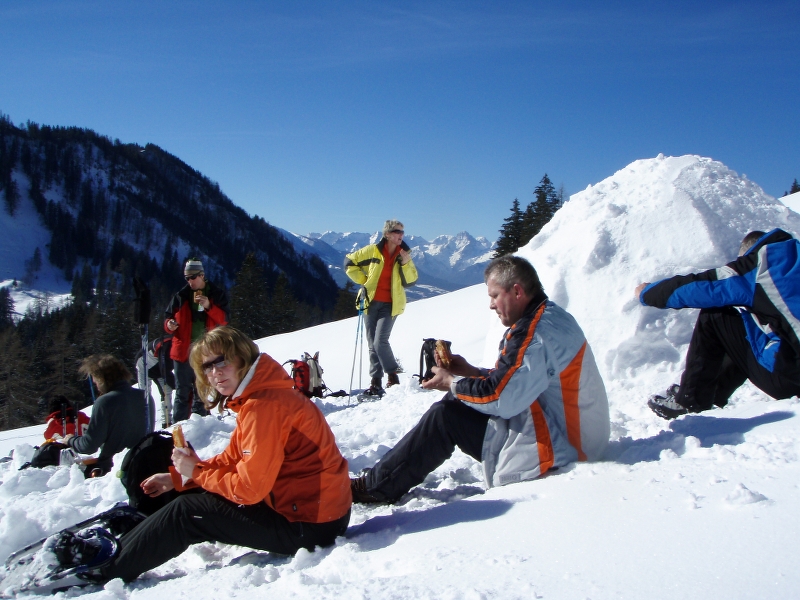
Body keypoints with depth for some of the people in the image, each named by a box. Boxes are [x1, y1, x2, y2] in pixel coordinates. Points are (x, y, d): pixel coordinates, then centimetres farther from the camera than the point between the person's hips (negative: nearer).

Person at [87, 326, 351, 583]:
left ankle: (108, 572, 12)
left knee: (187, 512, -5)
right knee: (198, 496, 20)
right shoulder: (254, 396, 10)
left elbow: (249, 488, -23)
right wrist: (176, 477, 8)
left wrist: (196, 471, -8)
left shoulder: (264, 406, -23)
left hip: (307, 523, -10)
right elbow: (231, 460, 17)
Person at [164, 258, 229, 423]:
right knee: (182, 393, 2)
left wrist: (209, 307, -18)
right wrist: (169, 325, -9)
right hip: (183, 351, 0)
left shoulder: (217, 294, 4)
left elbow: (224, 319, -3)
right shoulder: (181, 296, 7)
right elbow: (169, 316, 14)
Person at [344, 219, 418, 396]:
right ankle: (376, 382, 15)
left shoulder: (404, 254, 1)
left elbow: (410, 282, -5)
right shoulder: (373, 251, -2)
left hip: (390, 305, -2)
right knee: (372, 345, 6)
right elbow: (349, 262, 7)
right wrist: (363, 280, 0)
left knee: (380, 342, -16)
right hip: (371, 302, 2)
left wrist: (406, 263, -19)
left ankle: (392, 376, 1)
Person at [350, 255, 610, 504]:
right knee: (456, 402, 10)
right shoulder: (549, 317, 10)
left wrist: (452, 383, -9)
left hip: (551, 449, -10)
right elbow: (514, 382, 16)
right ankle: (382, 478, 12)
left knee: (445, 416, -11)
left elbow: (500, 398, -25)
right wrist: (470, 371, 6)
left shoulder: (537, 330, -23)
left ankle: (375, 487, 1)